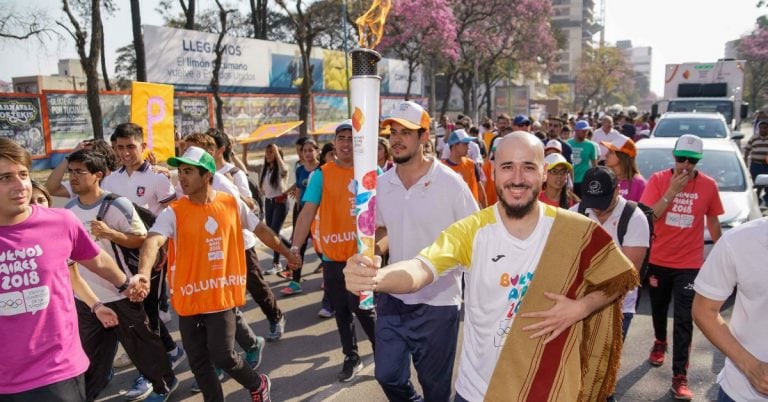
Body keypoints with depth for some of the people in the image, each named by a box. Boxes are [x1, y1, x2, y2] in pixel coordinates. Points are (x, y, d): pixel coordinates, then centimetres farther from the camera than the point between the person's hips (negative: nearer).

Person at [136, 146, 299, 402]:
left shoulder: (232, 204, -2)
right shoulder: (173, 212, -8)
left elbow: (261, 230, 11)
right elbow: (153, 242, -25)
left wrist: (287, 254, 20)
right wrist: (143, 274, -44)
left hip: (222, 296, -1)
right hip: (189, 299, 1)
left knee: (223, 356, -3)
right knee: (198, 363, 10)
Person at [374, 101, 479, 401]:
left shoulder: (450, 183, -14)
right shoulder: (382, 184, 1)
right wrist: (375, 249, -6)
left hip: (438, 302, -4)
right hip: (392, 299, 5)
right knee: (387, 375, 16)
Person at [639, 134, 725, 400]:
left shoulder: (708, 185, -5)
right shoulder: (658, 180, -9)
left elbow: (713, 221, 7)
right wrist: (672, 191, -23)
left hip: (689, 264, -1)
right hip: (658, 260, 1)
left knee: (684, 320, -4)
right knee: (659, 309, 21)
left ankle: (680, 376, 4)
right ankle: (660, 343, 49)